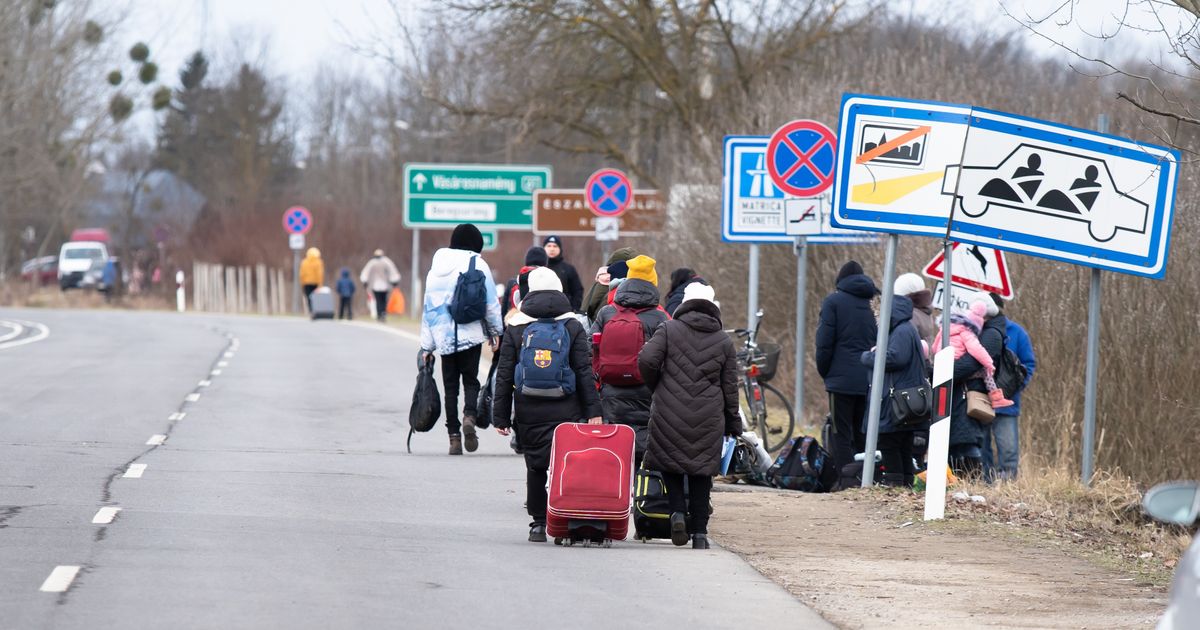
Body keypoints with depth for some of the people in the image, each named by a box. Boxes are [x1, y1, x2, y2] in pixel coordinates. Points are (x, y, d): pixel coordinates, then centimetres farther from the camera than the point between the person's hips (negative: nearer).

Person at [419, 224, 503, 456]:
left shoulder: (437, 267, 9)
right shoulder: (478, 265, -2)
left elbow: (429, 306, 10)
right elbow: (491, 302, -2)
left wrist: (427, 346, 14)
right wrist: (495, 331, 11)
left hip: (444, 336, 2)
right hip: (471, 334, -2)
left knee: (450, 385, 7)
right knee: (471, 380, 6)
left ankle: (454, 436, 2)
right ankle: (469, 416, -23)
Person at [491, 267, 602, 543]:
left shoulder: (515, 328, 4)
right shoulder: (574, 327, 3)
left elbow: (504, 375, 3)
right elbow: (585, 372, 0)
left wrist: (501, 416, 6)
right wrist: (593, 411, 1)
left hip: (529, 413, 1)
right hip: (566, 412, -1)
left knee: (535, 468, 9)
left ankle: (538, 523, 11)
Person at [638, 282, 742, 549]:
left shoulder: (669, 330, 0)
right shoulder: (724, 341, 7)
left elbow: (646, 360, -11)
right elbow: (730, 387, 9)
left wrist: (657, 388, 8)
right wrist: (733, 424, 17)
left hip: (669, 412, -2)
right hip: (708, 416, 2)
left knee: (669, 462, 13)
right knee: (702, 470, 8)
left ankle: (678, 510, -10)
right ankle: (699, 531, 6)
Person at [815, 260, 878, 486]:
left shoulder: (833, 301, -2)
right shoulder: (870, 303, 12)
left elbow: (825, 342, -6)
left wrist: (824, 371, 5)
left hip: (842, 379, -5)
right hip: (868, 381, 5)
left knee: (841, 434, -4)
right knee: (863, 433, 11)